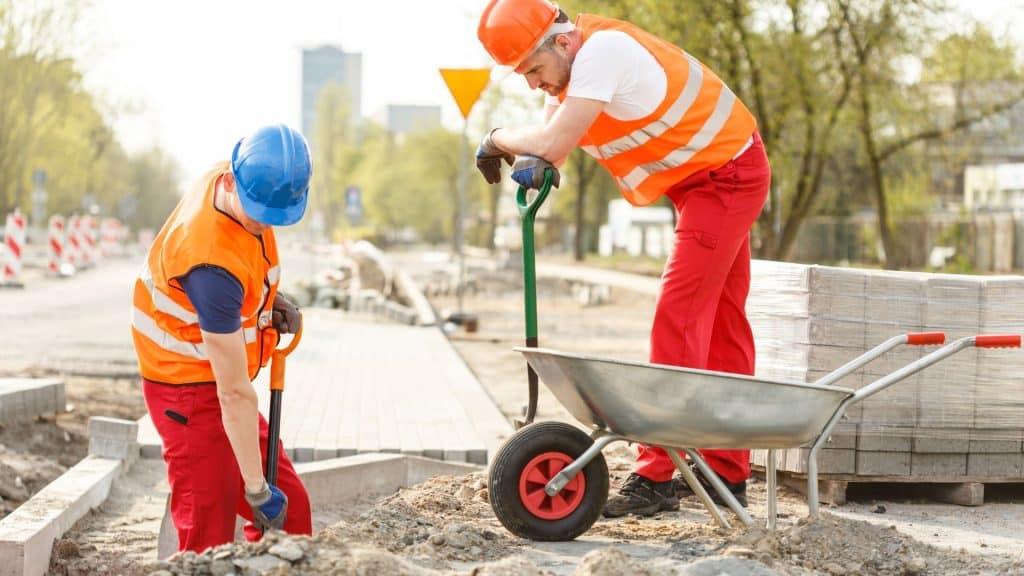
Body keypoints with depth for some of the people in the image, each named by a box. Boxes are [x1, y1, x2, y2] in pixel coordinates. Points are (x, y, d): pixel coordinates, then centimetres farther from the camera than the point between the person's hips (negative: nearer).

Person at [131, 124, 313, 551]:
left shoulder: (238, 183, -8)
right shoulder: (213, 265, -34)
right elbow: (233, 393, -30)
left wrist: (269, 300, -2)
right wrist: (257, 489, -26)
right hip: (188, 386, -9)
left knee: (288, 508, 10)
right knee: (209, 530, -11)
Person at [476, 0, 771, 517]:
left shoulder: (603, 50, -27)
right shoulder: (570, 57, 2)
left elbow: (553, 143, -30)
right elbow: (552, 137, 6)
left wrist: (497, 139, -12)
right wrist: (536, 162, -16)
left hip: (725, 177, -10)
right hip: (710, 181, 10)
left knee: (678, 319, -13)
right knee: (719, 325, 13)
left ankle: (657, 479, -12)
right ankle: (725, 475, 21)